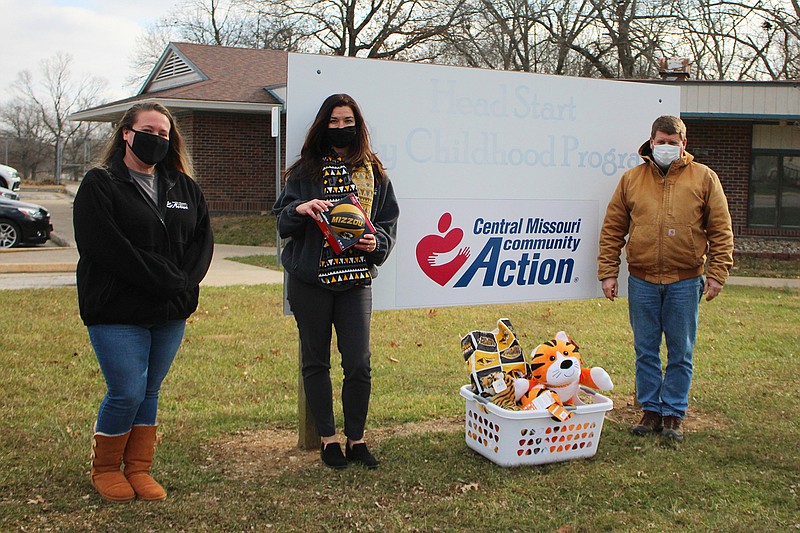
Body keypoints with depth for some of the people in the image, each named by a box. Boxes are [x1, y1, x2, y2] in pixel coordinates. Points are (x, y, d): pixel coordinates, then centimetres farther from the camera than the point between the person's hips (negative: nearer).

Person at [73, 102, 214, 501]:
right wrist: (166, 281, -18)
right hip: (118, 312, -5)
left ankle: (139, 469, 24)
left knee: (150, 392, 11)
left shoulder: (184, 187, 14)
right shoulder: (99, 184, -3)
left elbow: (203, 239, 9)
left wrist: (184, 281, -10)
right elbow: (103, 247, -15)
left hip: (172, 312, 5)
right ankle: (104, 469, 17)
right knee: (127, 393, -5)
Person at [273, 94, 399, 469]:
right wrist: (300, 209, -21)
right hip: (310, 279, 0)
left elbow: (388, 222, 13)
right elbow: (282, 222, 1)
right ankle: (327, 439, 20)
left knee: (358, 363, -3)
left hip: (356, 279, 1)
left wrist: (377, 242, -9)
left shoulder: (374, 173, 9)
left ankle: (356, 440, 14)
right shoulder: (305, 171, 5)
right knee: (316, 361, 7)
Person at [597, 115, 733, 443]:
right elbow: (612, 230, 7)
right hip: (642, 281, 2)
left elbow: (721, 230, 2)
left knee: (680, 353, 6)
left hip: (685, 281, -1)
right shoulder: (632, 179, 7)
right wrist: (608, 273, 1)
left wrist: (717, 274, -4)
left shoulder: (704, 178, 3)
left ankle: (674, 415, 17)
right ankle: (650, 411, 20)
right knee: (646, 351, 8)